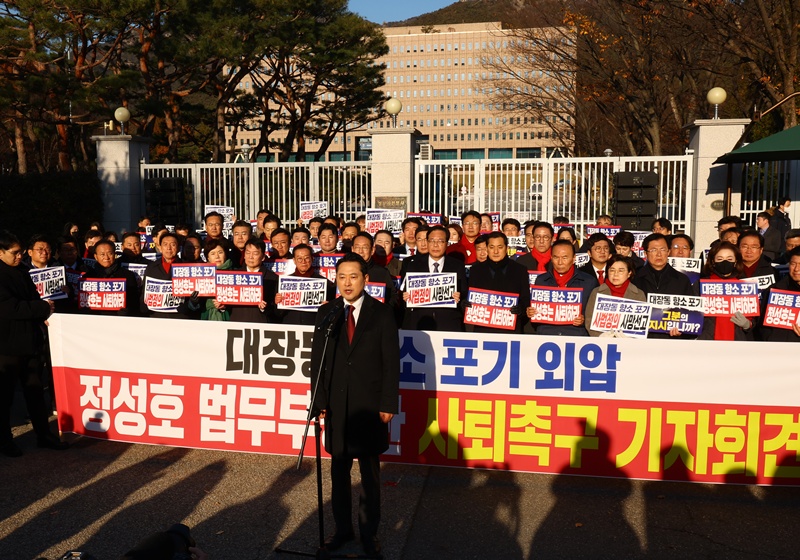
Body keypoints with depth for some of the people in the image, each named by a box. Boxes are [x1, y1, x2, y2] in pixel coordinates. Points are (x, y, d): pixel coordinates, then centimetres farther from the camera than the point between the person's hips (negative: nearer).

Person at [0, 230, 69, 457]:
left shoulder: (21, 274, 11)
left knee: (35, 390, 13)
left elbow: (33, 299, 17)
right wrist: (43, 308, -16)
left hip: (29, 342, 7)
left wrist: (43, 314, -2)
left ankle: (43, 434, 22)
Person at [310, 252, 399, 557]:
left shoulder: (381, 313, -3)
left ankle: (369, 532, 24)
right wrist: (319, 400, -2)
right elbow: (317, 359, 4)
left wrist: (388, 404, -8)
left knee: (370, 471, 9)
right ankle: (343, 528, 29)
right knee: (339, 469, 12)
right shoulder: (327, 313, 3)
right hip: (336, 404, 2)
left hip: (370, 404, -2)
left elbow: (391, 361, -4)